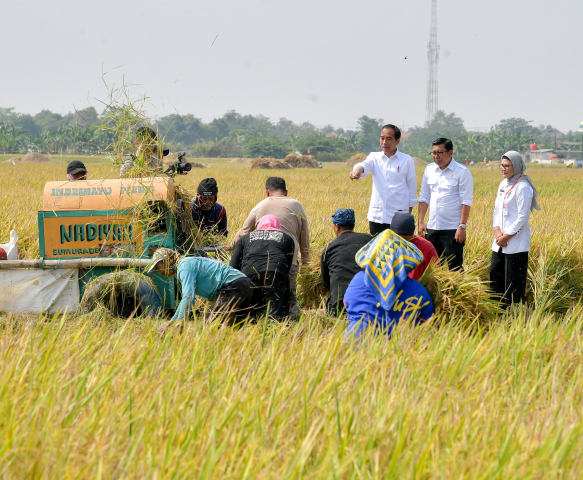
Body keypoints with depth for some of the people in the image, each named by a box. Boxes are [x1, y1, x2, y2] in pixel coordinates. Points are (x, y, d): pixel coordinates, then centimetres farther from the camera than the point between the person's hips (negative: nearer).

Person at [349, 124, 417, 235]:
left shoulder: (407, 160, 2)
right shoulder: (375, 157, 8)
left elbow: (412, 189, 6)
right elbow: (365, 165, -14)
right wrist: (357, 170, -39)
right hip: (376, 217, 3)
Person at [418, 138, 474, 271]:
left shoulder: (462, 172, -7)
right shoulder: (429, 170, 10)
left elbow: (466, 202, -9)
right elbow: (424, 198, 14)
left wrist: (462, 226, -15)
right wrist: (421, 222, 8)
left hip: (453, 229, -5)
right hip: (432, 228, 5)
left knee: (454, 267, -2)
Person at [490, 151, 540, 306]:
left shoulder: (523, 187, -14)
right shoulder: (503, 184, 12)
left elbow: (523, 217, -16)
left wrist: (507, 236, -13)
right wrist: (497, 230, -3)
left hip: (516, 243, -8)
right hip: (500, 241, 8)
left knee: (513, 281, -4)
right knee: (495, 273, 12)